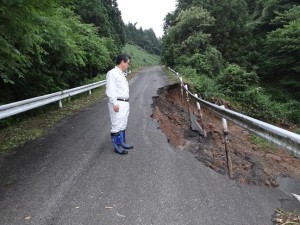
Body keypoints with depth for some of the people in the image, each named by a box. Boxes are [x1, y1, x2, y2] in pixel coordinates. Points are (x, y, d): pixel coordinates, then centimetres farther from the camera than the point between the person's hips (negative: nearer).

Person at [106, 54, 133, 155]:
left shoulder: (121, 74, 16)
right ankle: (117, 146, 8)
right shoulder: (112, 73, -12)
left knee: (122, 125, 16)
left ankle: (122, 143, 28)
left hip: (125, 103, 9)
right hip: (117, 104, -9)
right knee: (116, 125, -2)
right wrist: (114, 103, -22)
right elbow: (110, 90, -18)